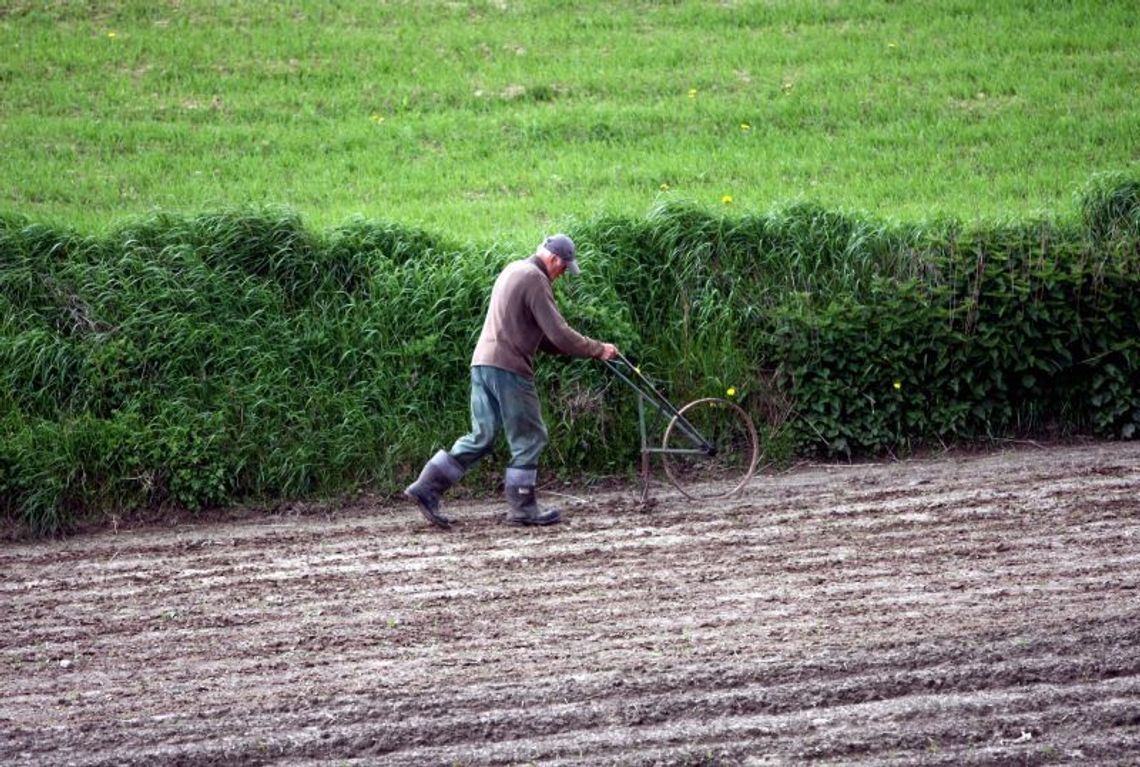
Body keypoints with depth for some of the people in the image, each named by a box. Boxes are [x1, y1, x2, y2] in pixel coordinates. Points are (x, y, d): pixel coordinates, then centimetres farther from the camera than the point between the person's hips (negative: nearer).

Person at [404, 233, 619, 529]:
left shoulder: (513, 270, 20)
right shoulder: (535, 279, -11)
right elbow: (558, 333, -14)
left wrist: (580, 349, 18)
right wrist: (598, 350, -3)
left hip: (482, 363, 9)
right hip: (508, 368, -9)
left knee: (481, 437, 11)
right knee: (529, 438, 2)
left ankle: (427, 488, 6)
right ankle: (523, 507, 7)